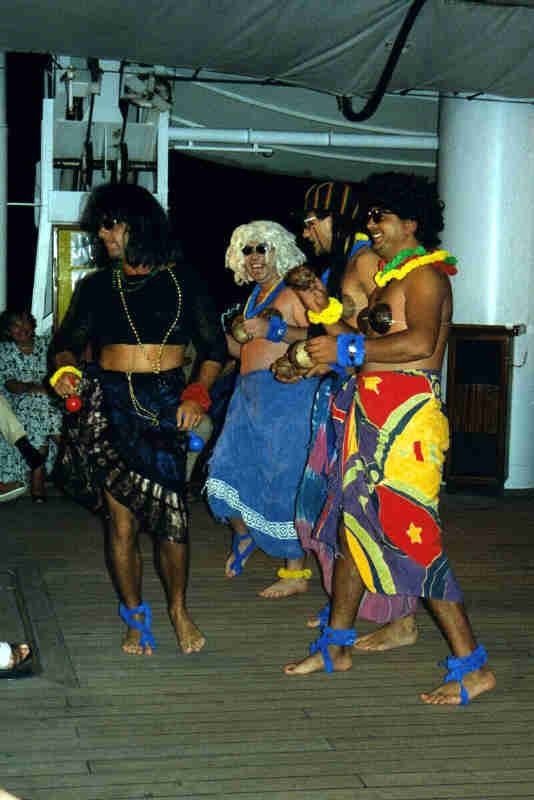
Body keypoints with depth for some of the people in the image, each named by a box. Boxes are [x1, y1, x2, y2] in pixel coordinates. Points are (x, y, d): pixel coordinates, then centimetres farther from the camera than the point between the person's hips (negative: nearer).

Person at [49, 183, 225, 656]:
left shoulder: (183, 282, 8)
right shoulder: (97, 287, 13)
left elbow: (214, 349, 8)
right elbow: (66, 343, 14)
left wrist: (197, 394, -8)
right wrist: (67, 368, -9)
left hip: (167, 403, -1)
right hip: (112, 401, 2)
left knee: (171, 515, -4)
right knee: (121, 519, -1)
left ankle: (179, 608, 19)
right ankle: (135, 615, 16)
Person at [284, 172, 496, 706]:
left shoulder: (425, 275, -11)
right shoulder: (392, 277, 19)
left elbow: (420, 343, -27)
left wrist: (347, 349, -23)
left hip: (407, 421, -10)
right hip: (373, 418, 10)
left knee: (412, 540, -9)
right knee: (352, 523, 14)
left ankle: (472, 666, -1)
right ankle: (337, 646, 27)